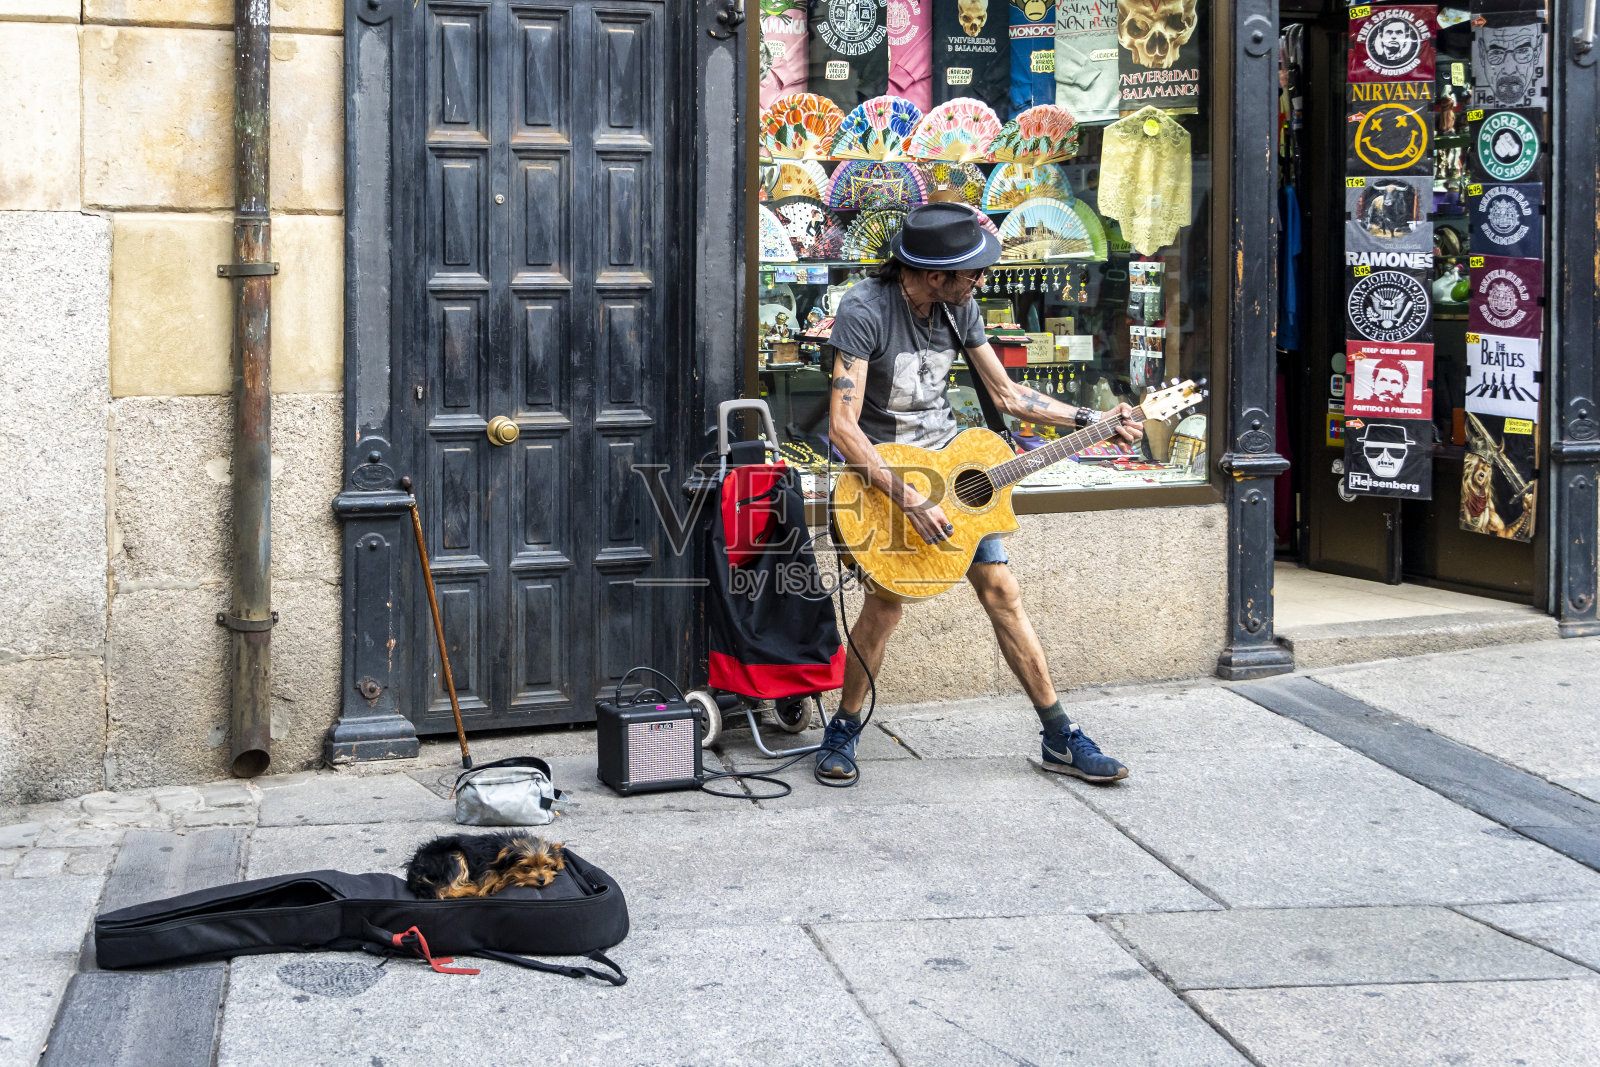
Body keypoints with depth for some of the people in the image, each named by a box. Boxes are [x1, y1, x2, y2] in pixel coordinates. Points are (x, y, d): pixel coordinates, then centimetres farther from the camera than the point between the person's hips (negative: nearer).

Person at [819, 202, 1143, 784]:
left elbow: (1006, 394, 12)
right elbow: (843, 425, -26)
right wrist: (910, 500, -30)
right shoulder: (865, 310, -21)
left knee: (1002, 590, 1)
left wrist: (1092, 419, 6)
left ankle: (1060, 739, 7)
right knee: (885, 604, -17)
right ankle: (844, 727, 6)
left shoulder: (959, 309, 0)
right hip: (884, 470, -5)